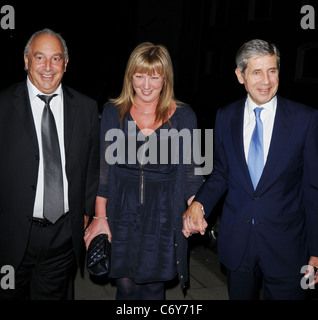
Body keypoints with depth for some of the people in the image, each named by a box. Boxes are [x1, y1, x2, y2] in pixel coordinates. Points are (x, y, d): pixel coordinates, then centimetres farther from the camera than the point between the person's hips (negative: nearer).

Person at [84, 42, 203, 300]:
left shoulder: (183, 116, -2)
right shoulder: (114, 112, 1)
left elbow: (189, 169, 2)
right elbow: (104, 167, 2)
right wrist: (100, 217, 0)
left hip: (163, 214, 0)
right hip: (122, 212, 1)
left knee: (154, 286, 9)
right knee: (126, 285, 8)